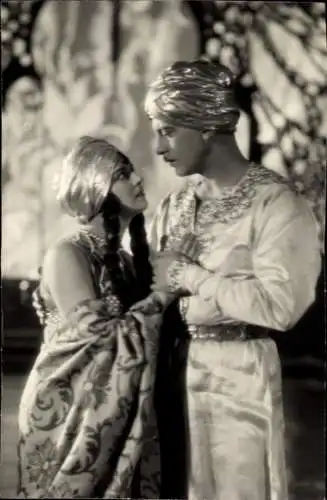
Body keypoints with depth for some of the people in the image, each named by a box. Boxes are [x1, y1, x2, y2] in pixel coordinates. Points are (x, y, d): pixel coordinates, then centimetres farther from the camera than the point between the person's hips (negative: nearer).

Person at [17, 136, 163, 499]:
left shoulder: (125, 260, 10)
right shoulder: (67, 254, -13)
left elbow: (143, 323, 6)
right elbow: (94, 334, -20)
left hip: (121, 417, 7)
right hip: (69, 413, -7)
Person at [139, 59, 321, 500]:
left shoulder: (275, 202, -12)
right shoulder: (176, 205, 10)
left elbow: (279, 306, -22)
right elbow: (157, 291, 14)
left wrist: (189, 277, -14)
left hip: (240, 372, -6)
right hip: (174, 366, 6)